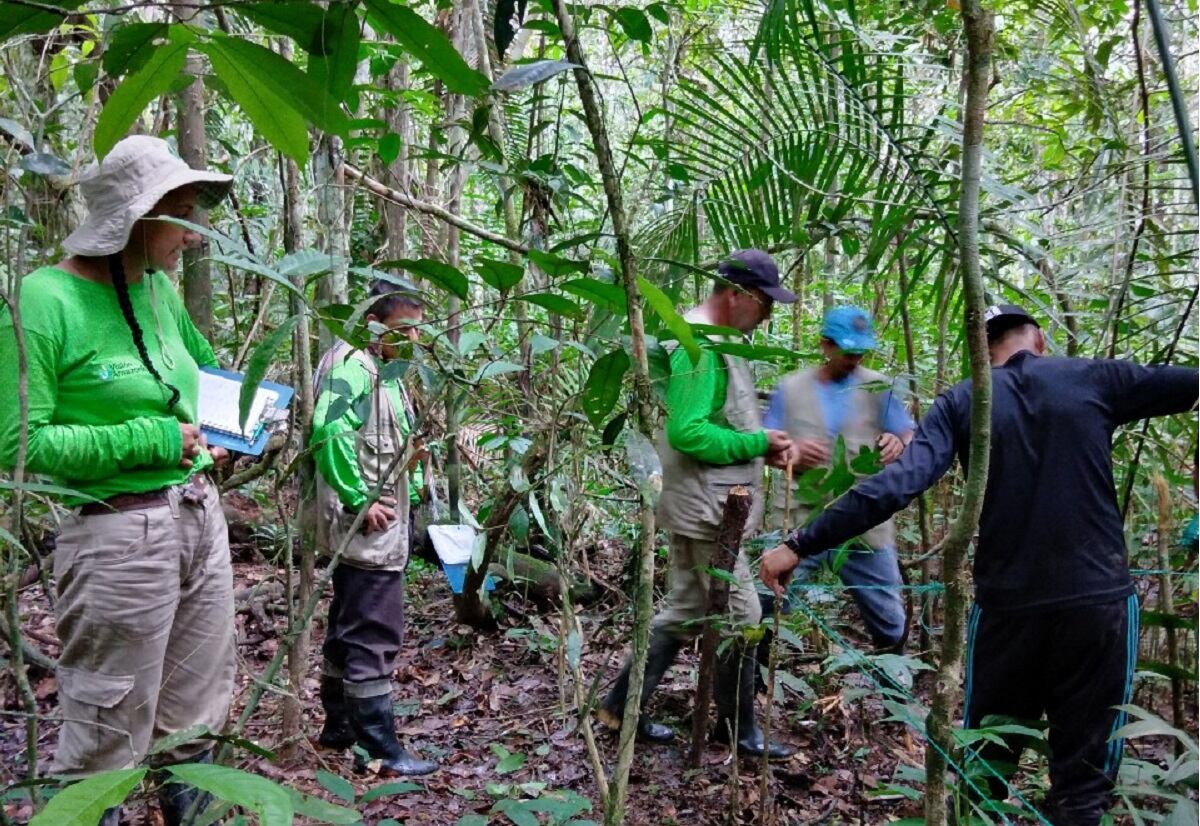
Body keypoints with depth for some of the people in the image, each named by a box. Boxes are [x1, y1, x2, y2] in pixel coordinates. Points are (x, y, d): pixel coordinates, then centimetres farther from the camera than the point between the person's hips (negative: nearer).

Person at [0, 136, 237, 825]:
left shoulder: (160, 291, 7)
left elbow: (206, 369, 26)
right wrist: (149, 440, -17)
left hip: (201, 517, 7)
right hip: (120, 535, -7)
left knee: (194, 723, 17)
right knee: (108, 742, 4)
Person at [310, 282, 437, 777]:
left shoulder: (385, 371, 18)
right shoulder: (352, 364, -13)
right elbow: (330, 429, -27)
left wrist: (412, 493, 15)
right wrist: (360, 499, -24)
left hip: (383, 525, 11)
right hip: (367, 528, -11)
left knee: (348, 628, 16)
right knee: (375, 634, -7)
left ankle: (339, 725, 27)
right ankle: (380, 746, -2)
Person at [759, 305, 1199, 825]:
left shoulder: (961, 403, 1)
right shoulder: (1095, 379, 2)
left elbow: (897, 483, -11)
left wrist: (801, 544, -10)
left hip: (1007, 606, 1)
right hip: (1098, 601, -1)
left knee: (982, 772, 16)